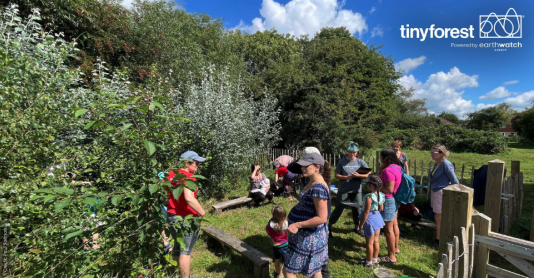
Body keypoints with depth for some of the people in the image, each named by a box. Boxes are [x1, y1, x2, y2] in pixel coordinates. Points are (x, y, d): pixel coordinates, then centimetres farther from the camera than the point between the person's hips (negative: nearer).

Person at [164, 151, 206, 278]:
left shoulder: (171, 174, 4)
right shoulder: (188, 177, -23)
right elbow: (189, 198, -35)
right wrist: (202, 212, -23)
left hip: (171, 215, 9)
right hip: (186, 218, -9)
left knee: (178, 246, 25)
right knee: (186, 250, 6)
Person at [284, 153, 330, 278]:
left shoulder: (318, 187, -27)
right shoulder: (311, 183, 4)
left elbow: (322, 218, -28)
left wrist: (298, 225, -27)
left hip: (308, 236, -10)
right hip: (308, 234, 10)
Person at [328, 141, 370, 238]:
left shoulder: (361, 162, -2)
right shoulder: (342, 162, -6)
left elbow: (368, 175, -3)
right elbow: (337, 175, -5)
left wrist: (358, 175, -20)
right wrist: (347, 177, -20)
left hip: (356, 190, 2)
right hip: (343, 190, -2)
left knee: (357, 209, 13)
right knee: (338, 209, 6)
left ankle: (357, 227, 36)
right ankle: (329, 226, 24)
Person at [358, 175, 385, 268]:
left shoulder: (369, 197, -27)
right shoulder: (380, 195, -3)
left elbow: (366, 212, -23)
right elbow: (381, 209, 7)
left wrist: (361, 224, -14)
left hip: (370, 220, -8)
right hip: (377, 218, 8)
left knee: (369, 243, 7)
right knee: (376, 241, 20)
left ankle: (369, 262, 21)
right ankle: (375, 259, 34)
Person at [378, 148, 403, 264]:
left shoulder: (388, 170, -26)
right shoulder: (397, 166, 4)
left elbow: (389, 189, -28)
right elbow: (381, 171, 14)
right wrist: (383, 166, 1)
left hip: (389, 200, -10)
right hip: (395, 199, 10)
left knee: (388, 228, 1)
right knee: (394, 225, 24)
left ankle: (391, 256, 13)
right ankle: (395, 248, 42)